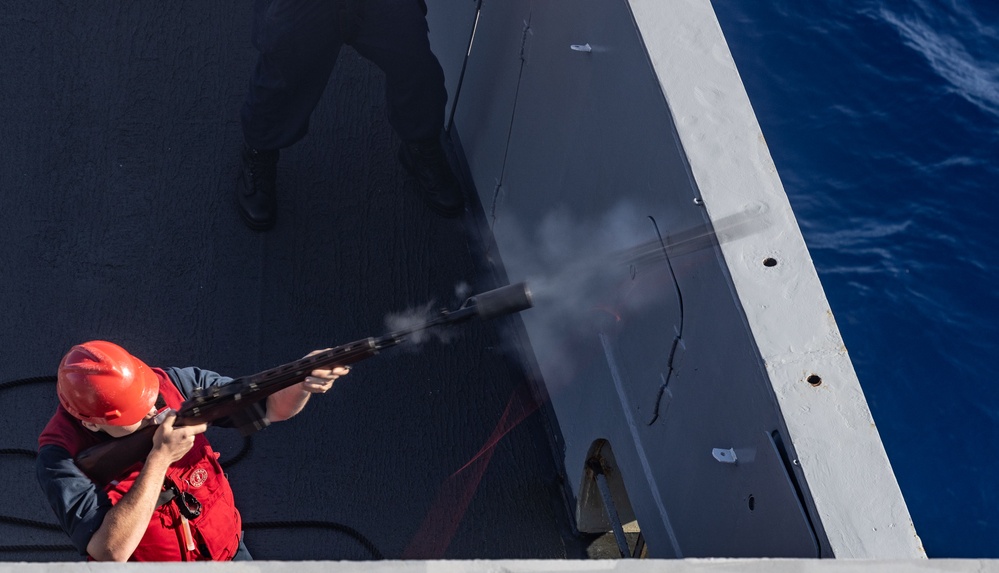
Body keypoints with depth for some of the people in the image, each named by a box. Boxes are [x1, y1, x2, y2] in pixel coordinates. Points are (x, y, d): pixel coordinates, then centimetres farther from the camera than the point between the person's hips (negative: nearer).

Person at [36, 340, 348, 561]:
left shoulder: (170, 385, -15)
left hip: (228, 555, 3)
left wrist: (303, 380, -31)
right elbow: (112, 551, -32)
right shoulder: (62, 459, -24)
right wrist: (159, 457, -33)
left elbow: (271, 405, -9)